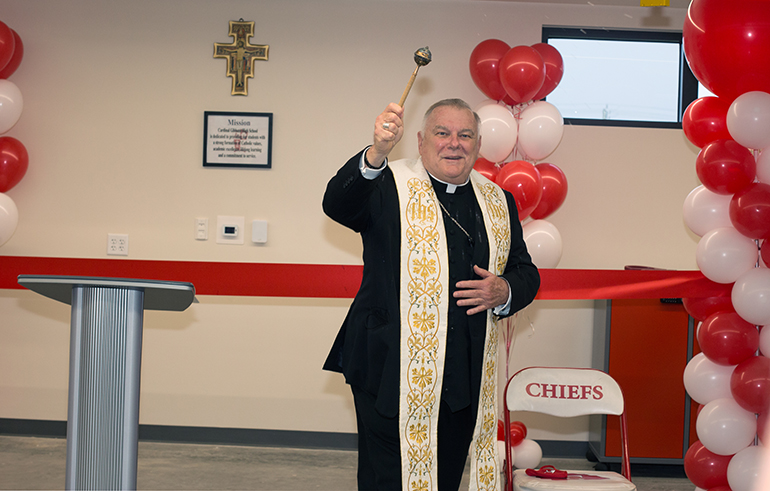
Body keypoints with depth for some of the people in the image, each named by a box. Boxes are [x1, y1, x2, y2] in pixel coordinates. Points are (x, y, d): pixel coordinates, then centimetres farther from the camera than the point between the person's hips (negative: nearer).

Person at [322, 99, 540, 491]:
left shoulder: (498, 202, 13)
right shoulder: (388, 186, -1)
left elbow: (526, 273, 18)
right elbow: (337, 205, -21)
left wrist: (503, 292, -6)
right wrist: (376, 153, -38)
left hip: (466, 382, 5)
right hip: (392, 377, -4)